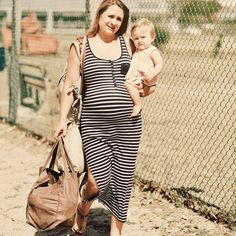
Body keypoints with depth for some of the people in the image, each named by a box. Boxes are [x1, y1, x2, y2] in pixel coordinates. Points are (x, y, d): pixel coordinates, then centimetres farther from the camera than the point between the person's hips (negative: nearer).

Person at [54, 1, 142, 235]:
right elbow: (70, 84, 2)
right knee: (98, 183, -8)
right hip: (94, 125, -2)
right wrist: (63, 118, -5)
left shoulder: (127, 44, 9)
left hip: (128, 124, 3)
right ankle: (82, 208, 27)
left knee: (122, 182, 5)